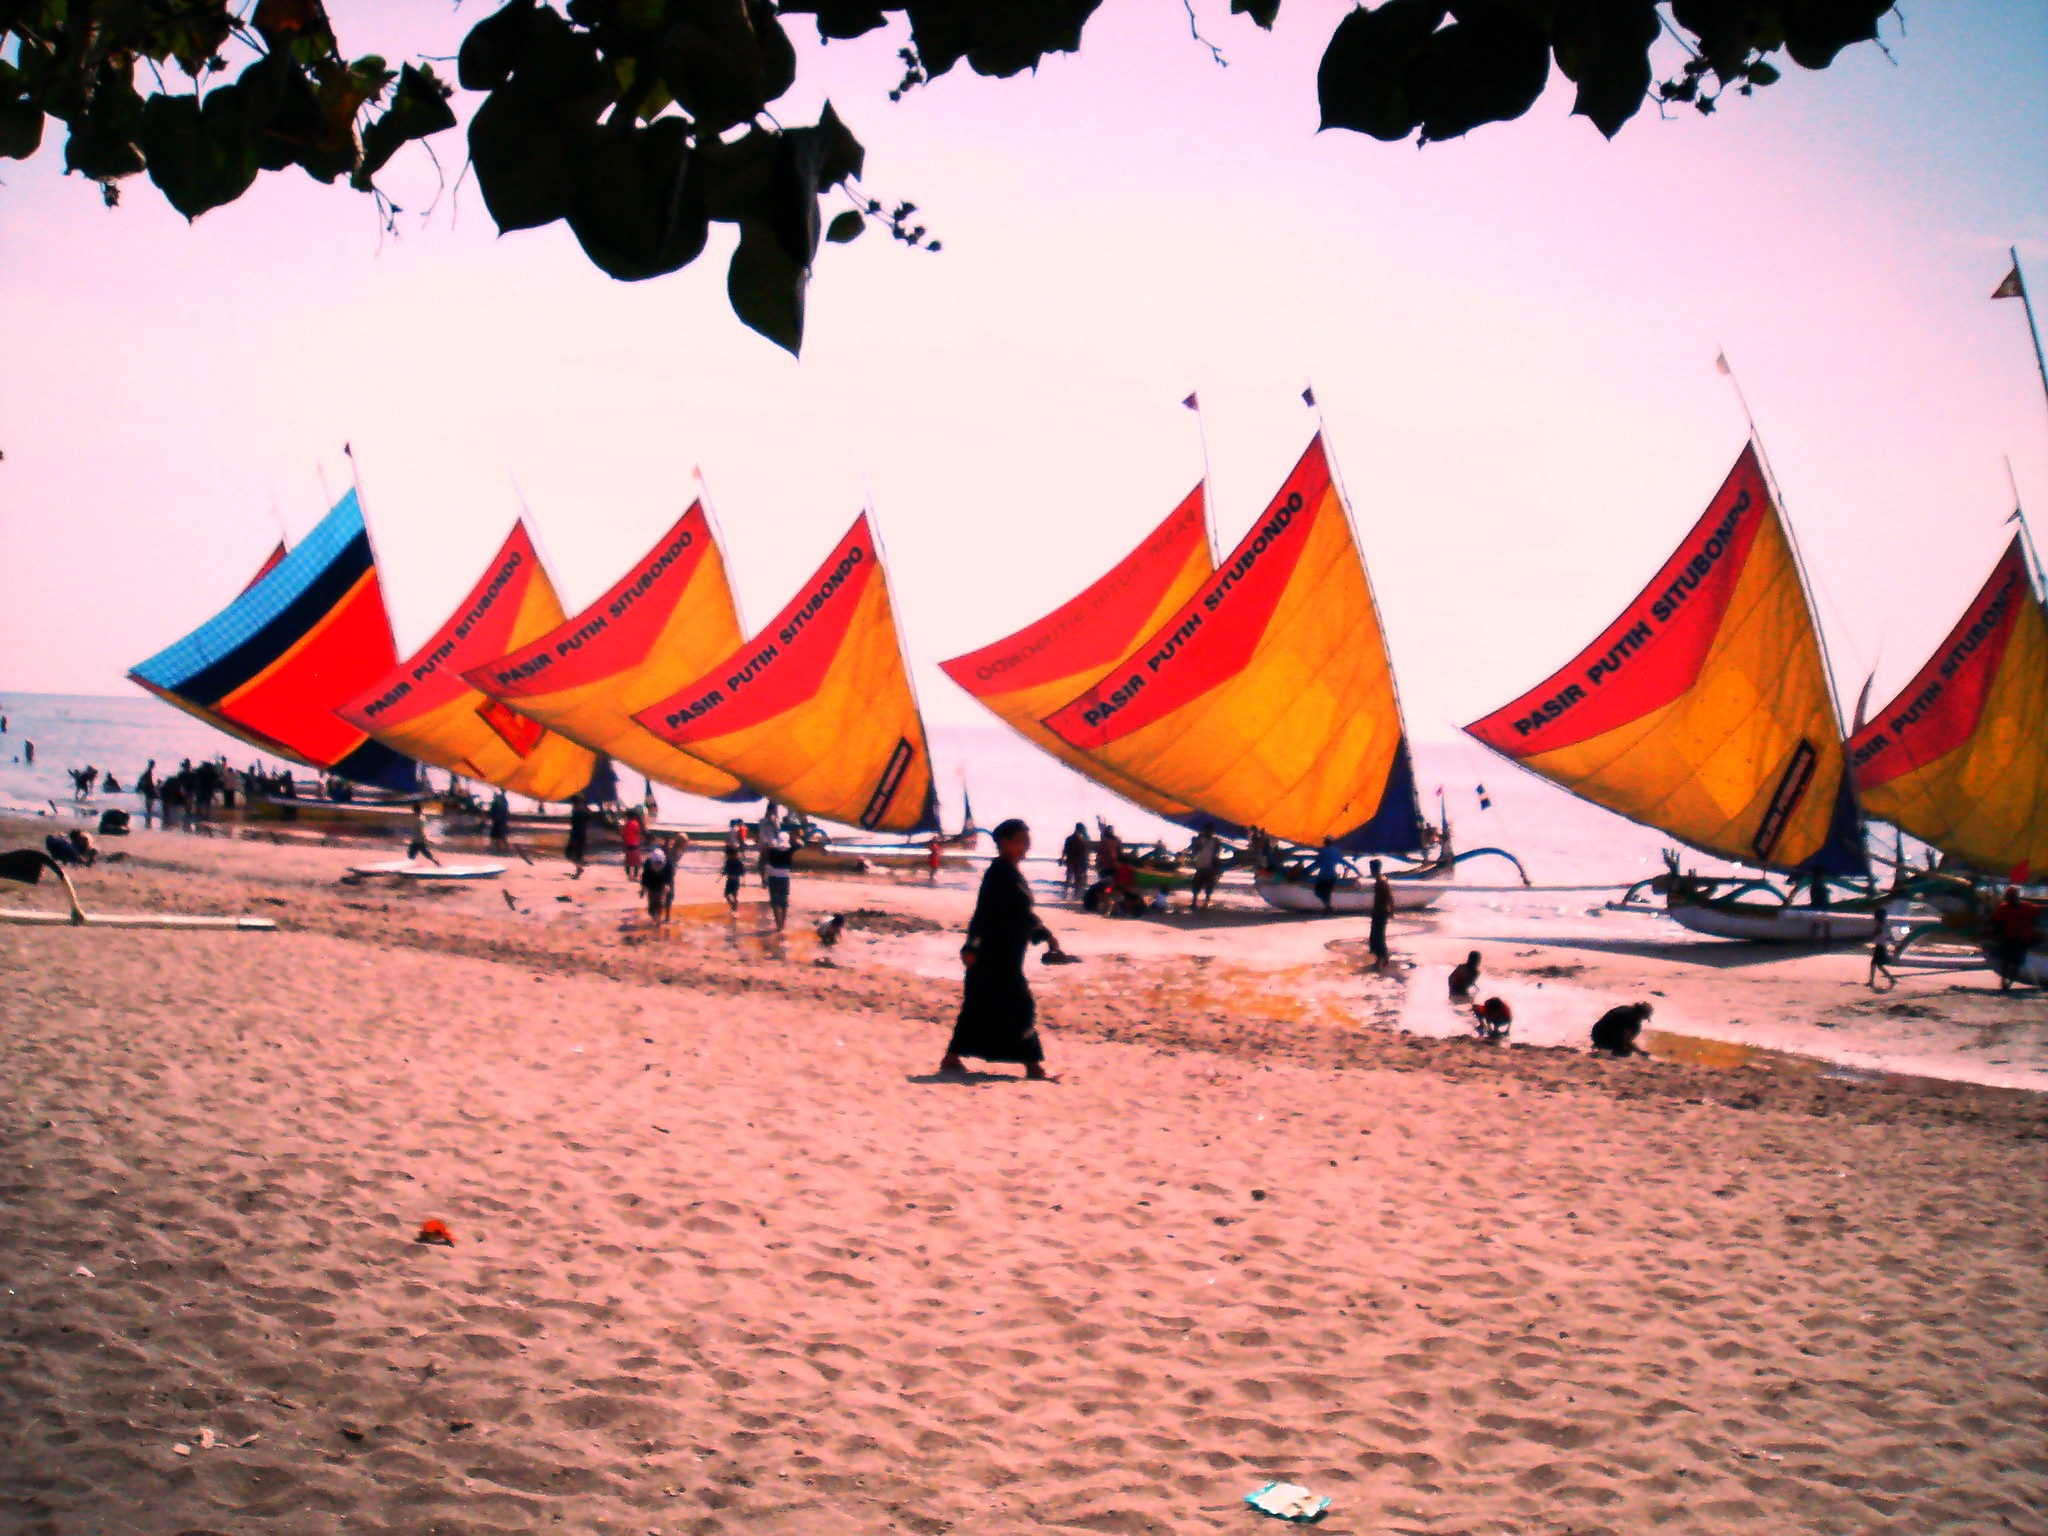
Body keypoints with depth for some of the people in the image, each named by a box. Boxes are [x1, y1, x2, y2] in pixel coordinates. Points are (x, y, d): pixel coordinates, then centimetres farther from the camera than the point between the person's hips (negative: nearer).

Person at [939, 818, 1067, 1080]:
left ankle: (951, 1059, 18)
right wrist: (973, 947, -26)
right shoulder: (1000, 871, -15)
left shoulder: (1011, 871, 15)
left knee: (979, 1007, 12)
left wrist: (1045, 936, 25)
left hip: (1006, 956, 10)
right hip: (996, 956, -10)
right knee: (1020, 1006, -6)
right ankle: (1033, 1066, -2)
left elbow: (1022, 913, 25)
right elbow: (985, 912, -22)